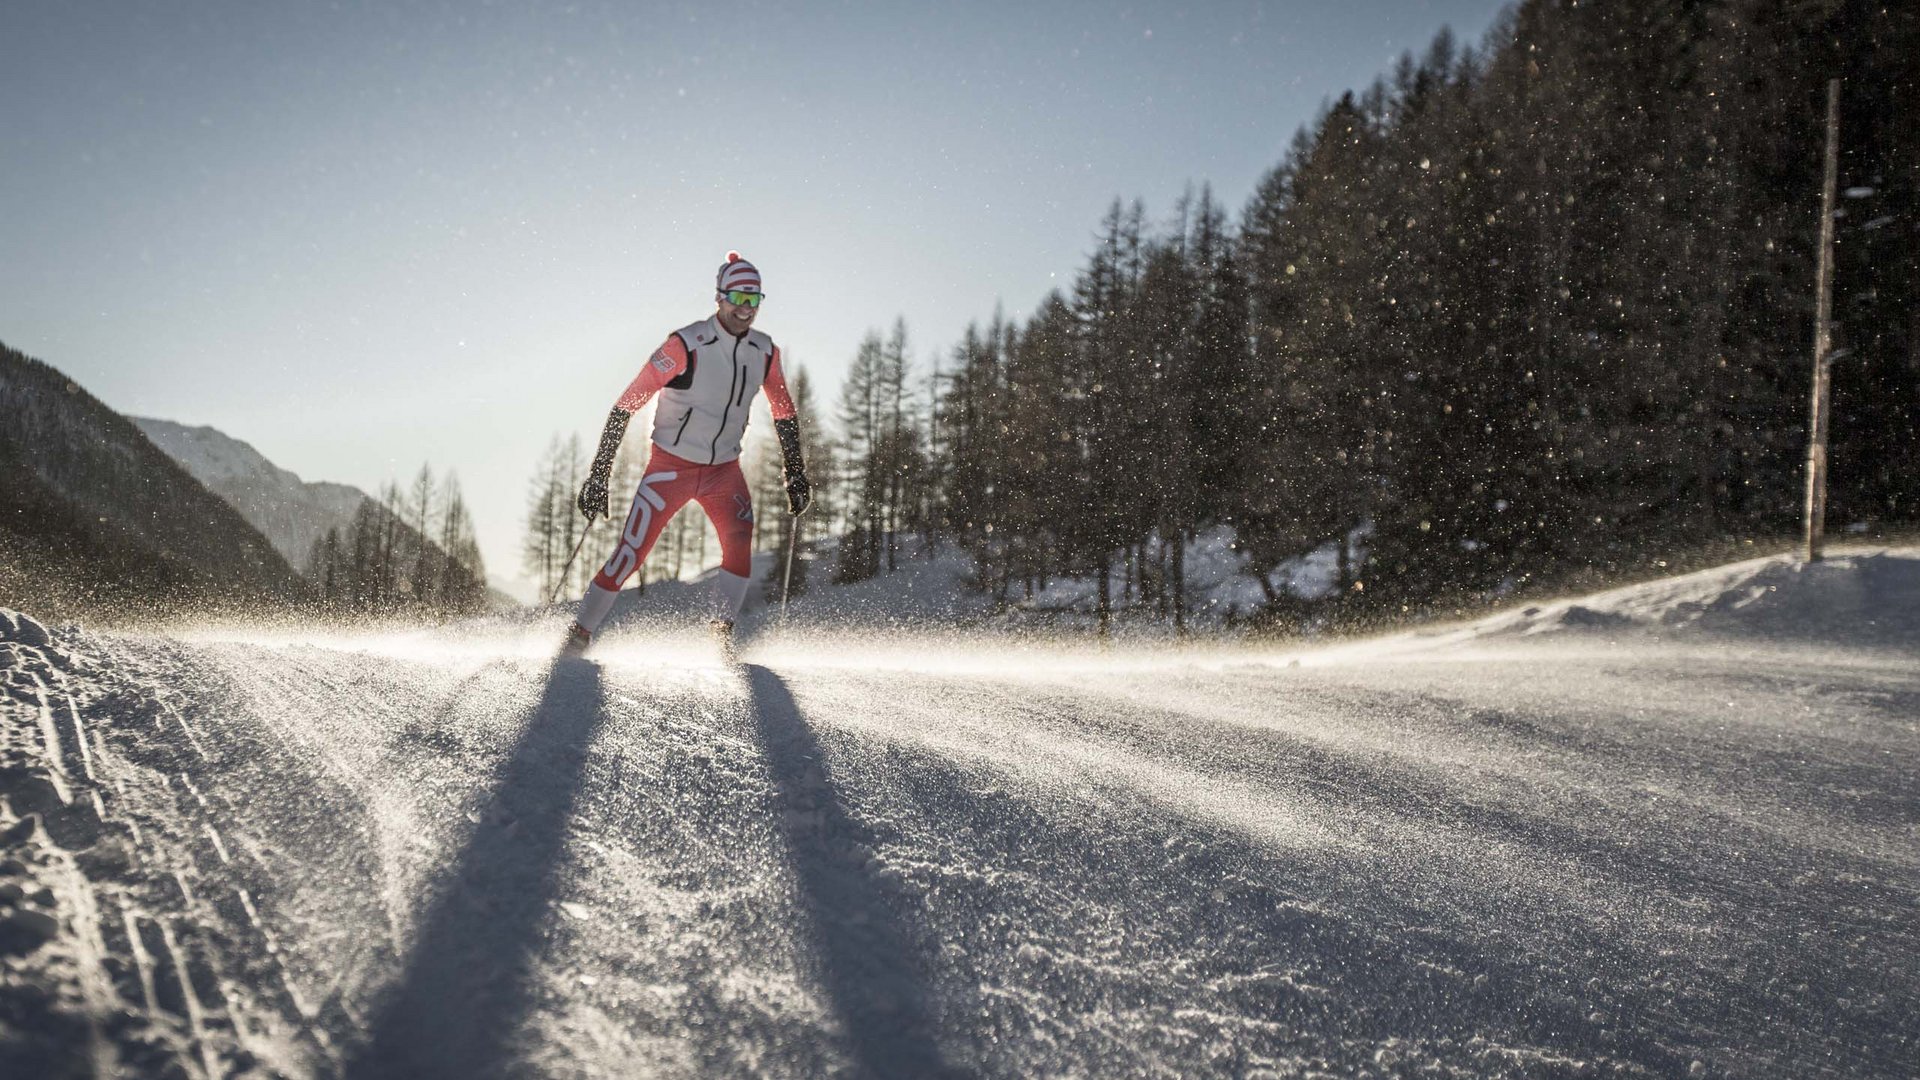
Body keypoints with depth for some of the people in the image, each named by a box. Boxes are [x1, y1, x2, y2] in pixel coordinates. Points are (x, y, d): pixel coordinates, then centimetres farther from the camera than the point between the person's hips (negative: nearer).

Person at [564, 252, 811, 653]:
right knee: (630, 553, -7)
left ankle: (723, 632, -8)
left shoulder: (765, 353, -3)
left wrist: (796, 474, 7)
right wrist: (598, 476, -19)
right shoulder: (686, 345, -19)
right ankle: (579, 633, 9)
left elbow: (784, 413, 13)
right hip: (671, 465, -4)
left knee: (740, 542, -20)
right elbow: (626, 406, -17)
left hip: (724, 469, 4)